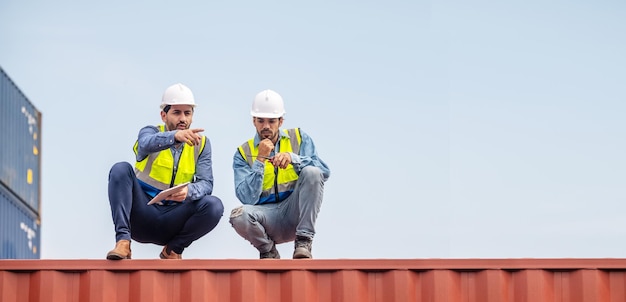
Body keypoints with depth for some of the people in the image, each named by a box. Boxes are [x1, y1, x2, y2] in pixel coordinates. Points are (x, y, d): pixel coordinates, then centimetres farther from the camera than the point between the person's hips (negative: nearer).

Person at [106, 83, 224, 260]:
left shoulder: (201, 143, 9)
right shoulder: (150, 132, 3)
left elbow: (206, 183, -4)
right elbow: (147, 144, -25)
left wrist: (188, 191, -28)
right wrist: (175, 136, -46)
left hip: (171, 222, 2)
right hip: (142, 215, -1)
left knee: (214, 205, -25)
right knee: (121, 169, -24)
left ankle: (173, 249, -4)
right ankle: (123, 241, -31)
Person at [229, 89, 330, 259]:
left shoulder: (299, 138, 8)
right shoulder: (243, 153, 5)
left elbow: (324, 172, -6)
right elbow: (247, 198, -8)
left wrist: (293, 158, -21)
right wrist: (260, 160, -14)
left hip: (295, 212, 1)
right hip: (267, 216, 0)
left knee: (312, 172, -24)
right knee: (239, 215, -33)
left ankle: (303, 242, -17)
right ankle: (268, 251, -1)